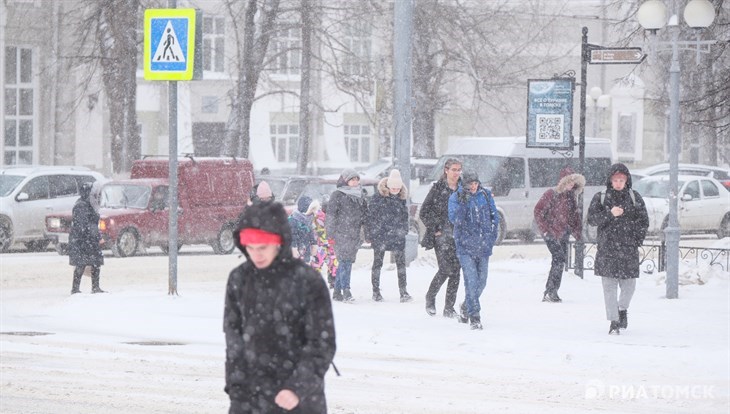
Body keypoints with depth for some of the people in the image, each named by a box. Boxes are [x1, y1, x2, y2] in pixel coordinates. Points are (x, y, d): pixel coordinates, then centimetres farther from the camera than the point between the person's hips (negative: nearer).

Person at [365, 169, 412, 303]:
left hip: (397, 236, 3)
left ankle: (403, 291, -1)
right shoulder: (378, 197, -6)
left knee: (401, 263, -2)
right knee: (377, 263, 5)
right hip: (380, 234, -3)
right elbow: (370, 215, -3)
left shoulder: (401, 198, 7)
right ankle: (376, 291, 12)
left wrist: (404, 230, 11)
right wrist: (369, 233, -5)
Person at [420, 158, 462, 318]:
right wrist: (434, 229, -6)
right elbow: (424, 212, 1)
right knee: (445, 269, -13)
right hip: (442, 235, -4)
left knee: (456, 271, 0)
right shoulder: (438, 188, -1)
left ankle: (449, 307, 7)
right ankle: (430, 298, 11)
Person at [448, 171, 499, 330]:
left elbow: (494, 216, 14)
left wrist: (493, 236, 8)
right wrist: (462, 202, -28)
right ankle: (474, 316, -13)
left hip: (483, 245, 4)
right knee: (471, 280, -14)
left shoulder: (486, 195, 6)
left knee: (481, 280, 10)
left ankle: (467, 306, 35)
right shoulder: (455, 198, -4)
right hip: (465, 246, -4)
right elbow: (454, 218, -17)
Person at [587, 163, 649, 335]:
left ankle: (623, 309, 33)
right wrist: (610, 214, -17)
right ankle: (614, 322, 0)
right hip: (607, 248, -1)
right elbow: (592, 219, -3)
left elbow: (643, 221, 8)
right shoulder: (601, 198, 6)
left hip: (629, 250, 1)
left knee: (628, 284, 4)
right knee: (609, 286, -5)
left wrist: (637, 241, -2)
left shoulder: (634, 198, 7)